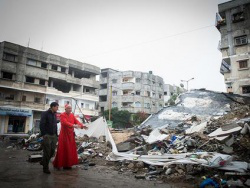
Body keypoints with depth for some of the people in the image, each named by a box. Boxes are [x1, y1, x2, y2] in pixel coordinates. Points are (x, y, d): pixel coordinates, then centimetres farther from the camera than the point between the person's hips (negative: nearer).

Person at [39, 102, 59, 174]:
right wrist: (43, 134, -16)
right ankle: (45, 168, 10)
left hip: (53, 135, 7)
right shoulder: (45, 114, -6)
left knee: (52, 151, 7)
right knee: (47, 152, -2)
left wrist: (56, 135, 13)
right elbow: (42, 124, -11)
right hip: (47, 135, -7)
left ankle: (43, 162, 30)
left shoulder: (55, 114, 15)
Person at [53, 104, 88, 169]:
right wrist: (73, 125, -42)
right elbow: (65, 122, -27)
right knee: (63, 149, -4)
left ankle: (68, 164, 18)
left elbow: (76, 121, -1)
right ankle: (57, 164, 10)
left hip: (71, 134, 7)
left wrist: (82, 125, -20)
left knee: (71, 149, 8)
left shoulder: (72, 115, 11)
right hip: (64, 134, -7)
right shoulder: (62, 115, -10)